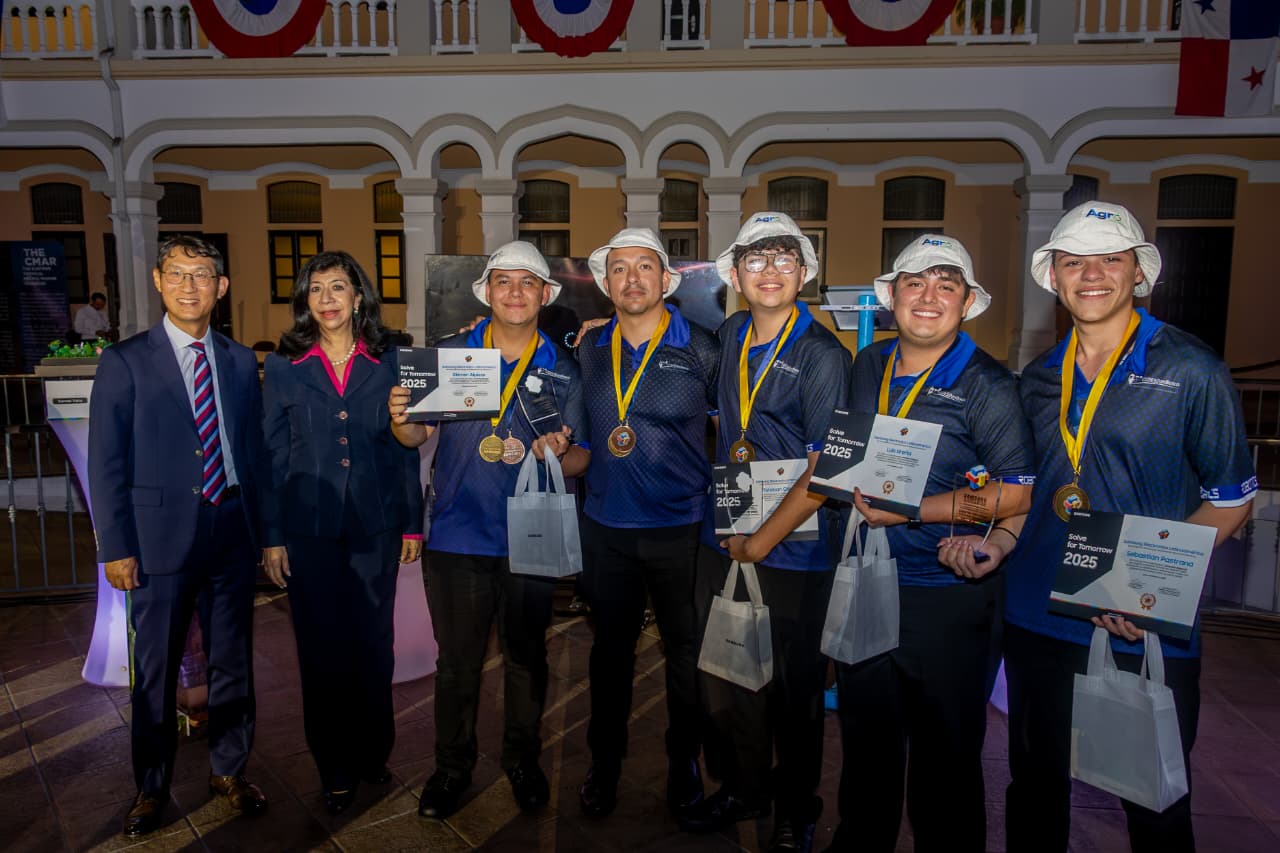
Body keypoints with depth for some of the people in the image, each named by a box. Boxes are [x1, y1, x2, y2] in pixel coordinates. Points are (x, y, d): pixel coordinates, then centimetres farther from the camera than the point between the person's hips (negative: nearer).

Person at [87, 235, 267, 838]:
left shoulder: (240, 361, 8)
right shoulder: (124, 362, -3)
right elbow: (106, 464, -4)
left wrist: (261, 530, 7)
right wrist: (116, 548, -7)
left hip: (233, 533, 3)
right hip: (161, 538, -3)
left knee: (233, 662, 13)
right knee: (155, 672, 10)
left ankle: (229, 770, 32)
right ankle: (151, 788, 30)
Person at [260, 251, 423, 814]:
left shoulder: (387, 363, 3)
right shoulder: (283, 366, 2)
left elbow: (404, 448, 5)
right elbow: (272, 455, 2)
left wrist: (412, 524, 3)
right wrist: (271, 537, -1)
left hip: (375, 526, 1)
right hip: (308, 529, 0)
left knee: (374, 643, 9)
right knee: (322, 649, 8)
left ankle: (373, 754, 30)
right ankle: (336, 771, 25)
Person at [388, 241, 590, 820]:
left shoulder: (563, 370, 2)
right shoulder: (450, 354, 3)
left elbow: (581, 459, 2)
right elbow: (417, 435, 3)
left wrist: (560, 454, -21)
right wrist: (401, 419, -19)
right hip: (457, 535, 0)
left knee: (527, 657, 14)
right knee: (457, 661, 10)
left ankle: (523, 761, 34)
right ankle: (452, 767, 31)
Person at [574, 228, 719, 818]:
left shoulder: (701, 349, -5)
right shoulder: (588, 350, 4)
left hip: (681, 530, -2)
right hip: (606, 529, 3)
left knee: (686, 652, 11)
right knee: (611, 648, 16)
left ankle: (684, 763, 32)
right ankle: (604, 762, 34)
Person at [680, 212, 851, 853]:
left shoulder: (823, 356, -13)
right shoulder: (729, 337, 4)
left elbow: (825, 471, -16)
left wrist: (761, 542, -12)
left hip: (792, 553, -5)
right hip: (721, 541, 5)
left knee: (793, 691, 10)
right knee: (722, 679, 16)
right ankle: (741, 789, 39)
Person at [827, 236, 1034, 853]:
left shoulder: (986, 386, -12)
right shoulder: (868, 367, 5)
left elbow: (1021, 493, -15)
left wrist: (911, 510, -19)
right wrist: (855, 487, 2)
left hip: (949, 598, -5)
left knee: (944, 755, 12)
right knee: (864, 736, 22)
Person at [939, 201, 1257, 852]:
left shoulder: (1192, 370, -5)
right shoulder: (1038, 379, 8)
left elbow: (1230, 500, -3)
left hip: (1148, 633, -4)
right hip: (1037, 620, 4)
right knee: (1035, 788, 18)